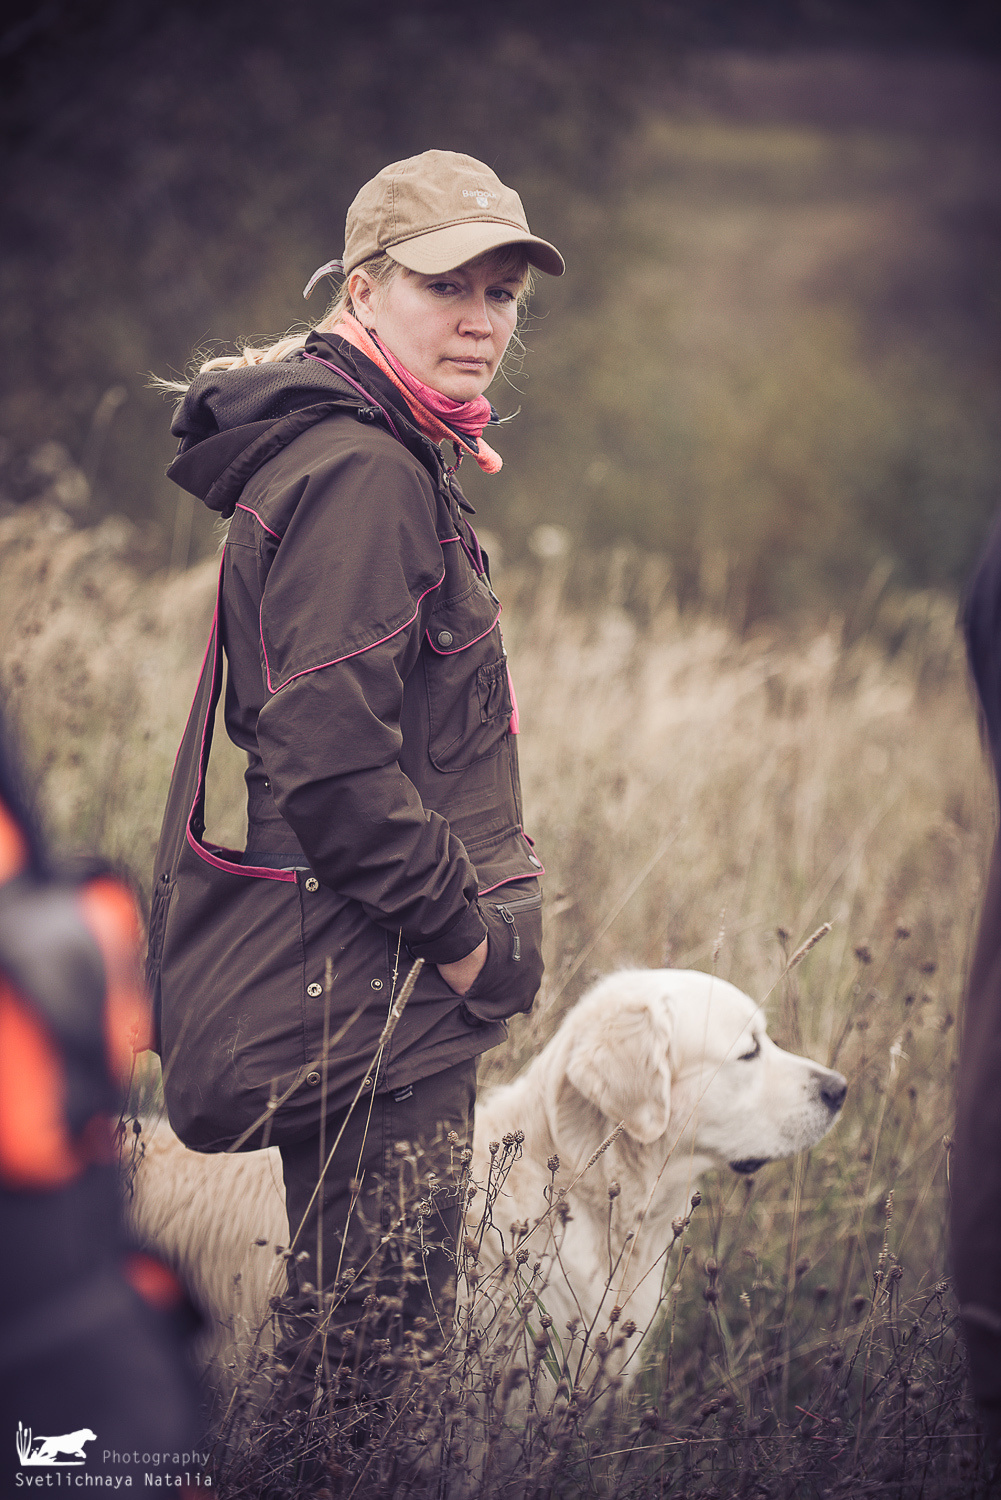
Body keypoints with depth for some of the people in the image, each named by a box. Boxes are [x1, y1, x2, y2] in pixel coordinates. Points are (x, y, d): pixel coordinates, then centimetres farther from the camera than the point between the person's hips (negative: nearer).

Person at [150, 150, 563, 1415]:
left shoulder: (370, 455, 16)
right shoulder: (362, 472, -17)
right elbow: (329, 758, -25)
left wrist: (459, 915, 17)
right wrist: (460, 926, -15)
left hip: (357, 986, 11)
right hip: (372, 981, -11)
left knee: (343, 1322, 18)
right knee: (374, 1328, -5)